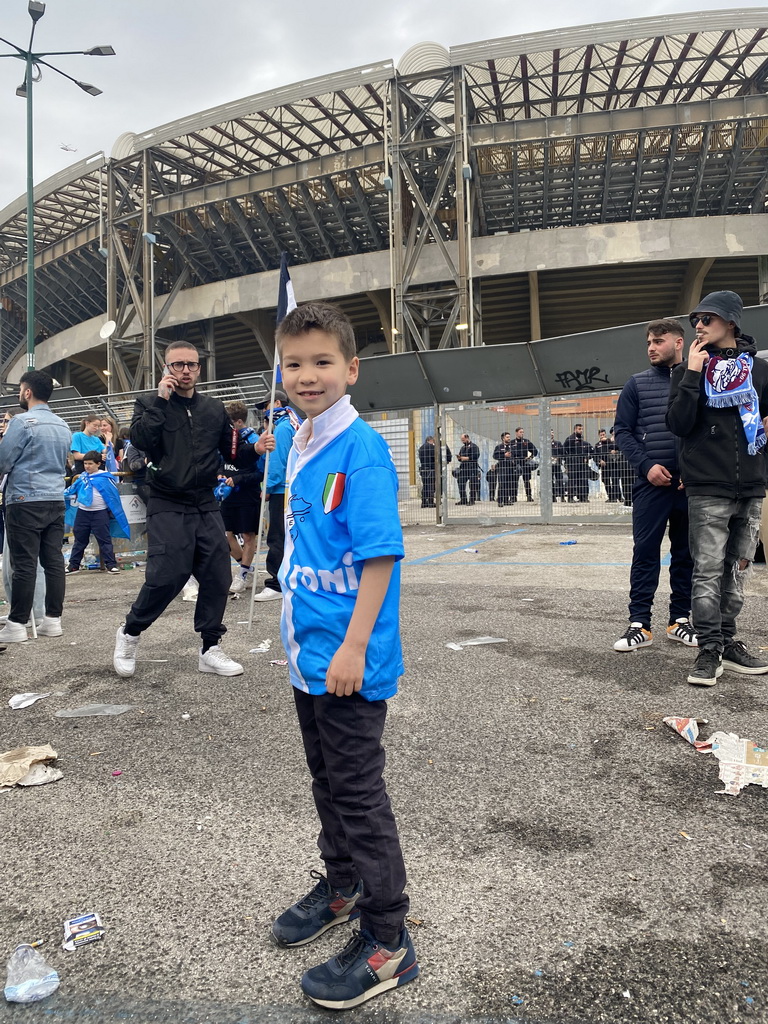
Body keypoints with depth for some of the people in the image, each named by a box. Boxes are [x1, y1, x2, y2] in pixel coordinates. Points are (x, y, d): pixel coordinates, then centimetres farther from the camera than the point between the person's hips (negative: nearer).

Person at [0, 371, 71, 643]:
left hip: (25, 501, -6)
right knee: (53, 561, 6)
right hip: (56, 500, 6)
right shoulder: (63, 426, 12)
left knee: (24, 564, -4)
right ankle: (53, 619, 11)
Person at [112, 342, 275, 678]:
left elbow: (230, 449, 14)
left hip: (206, 507, 4)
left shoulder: (214, 408, 12)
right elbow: (140, 439, -16)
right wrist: (161, 400, -15)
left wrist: (255, 448, -5)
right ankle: (129, 633, 16)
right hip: (168, 508, -4)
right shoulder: (150, 403, 2)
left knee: (217, 576, 2)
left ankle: (210, 650, 16)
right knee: (166, 576, -11)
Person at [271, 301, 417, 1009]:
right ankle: (342, 887, 45)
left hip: (349, 662, -8)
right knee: (327, 780, 23)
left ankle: (386, 943, 23)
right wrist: (298, 628, 17)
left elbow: (381, 555, -21)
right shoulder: (299, 448, 8)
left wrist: (353, 647, -23)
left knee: (359, 792, 4)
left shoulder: (362, 449, -17)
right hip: (308, 653, 8)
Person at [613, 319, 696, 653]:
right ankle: (639, 623, 2)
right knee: (645, 551, -2)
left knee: (687, 552, 8)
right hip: (652, 482, -1)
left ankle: (681, 619, 18)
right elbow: (622, 430, 4)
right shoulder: (637, 384, 7)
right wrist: (647, 465, -9)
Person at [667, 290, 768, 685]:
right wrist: (692, 375, -13)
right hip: (707, 488, -3)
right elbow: (678, 424, -8)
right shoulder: (689, 370, 4)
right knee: (708, 570, -5)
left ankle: (728, 642, 20)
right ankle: (709, 650, 1)